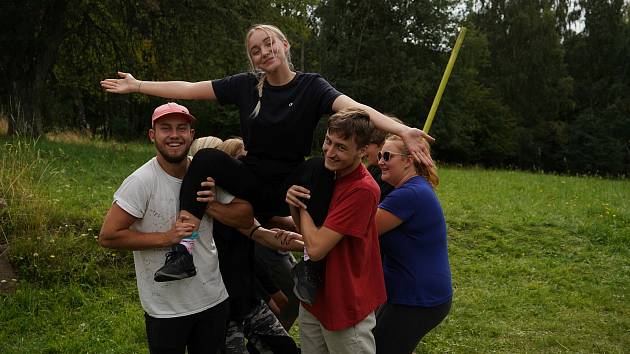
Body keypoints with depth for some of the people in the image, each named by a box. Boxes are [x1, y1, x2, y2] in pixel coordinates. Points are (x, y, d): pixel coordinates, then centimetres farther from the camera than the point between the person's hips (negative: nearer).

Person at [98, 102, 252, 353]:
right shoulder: (141, 182, -17)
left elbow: (246, 217, -1)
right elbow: (108, 236, -17)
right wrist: (166, 237, -23)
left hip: (213, 299, 4)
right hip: (165, 309, -4)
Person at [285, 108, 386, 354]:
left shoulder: (362, 190, -25)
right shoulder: (330, 174, 2)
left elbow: (316, 248, -26)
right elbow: (306, 227, 9)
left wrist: (302, 205, -13)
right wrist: (294, 204, -11)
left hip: (345, 307, -8)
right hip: (315, 297, 8)